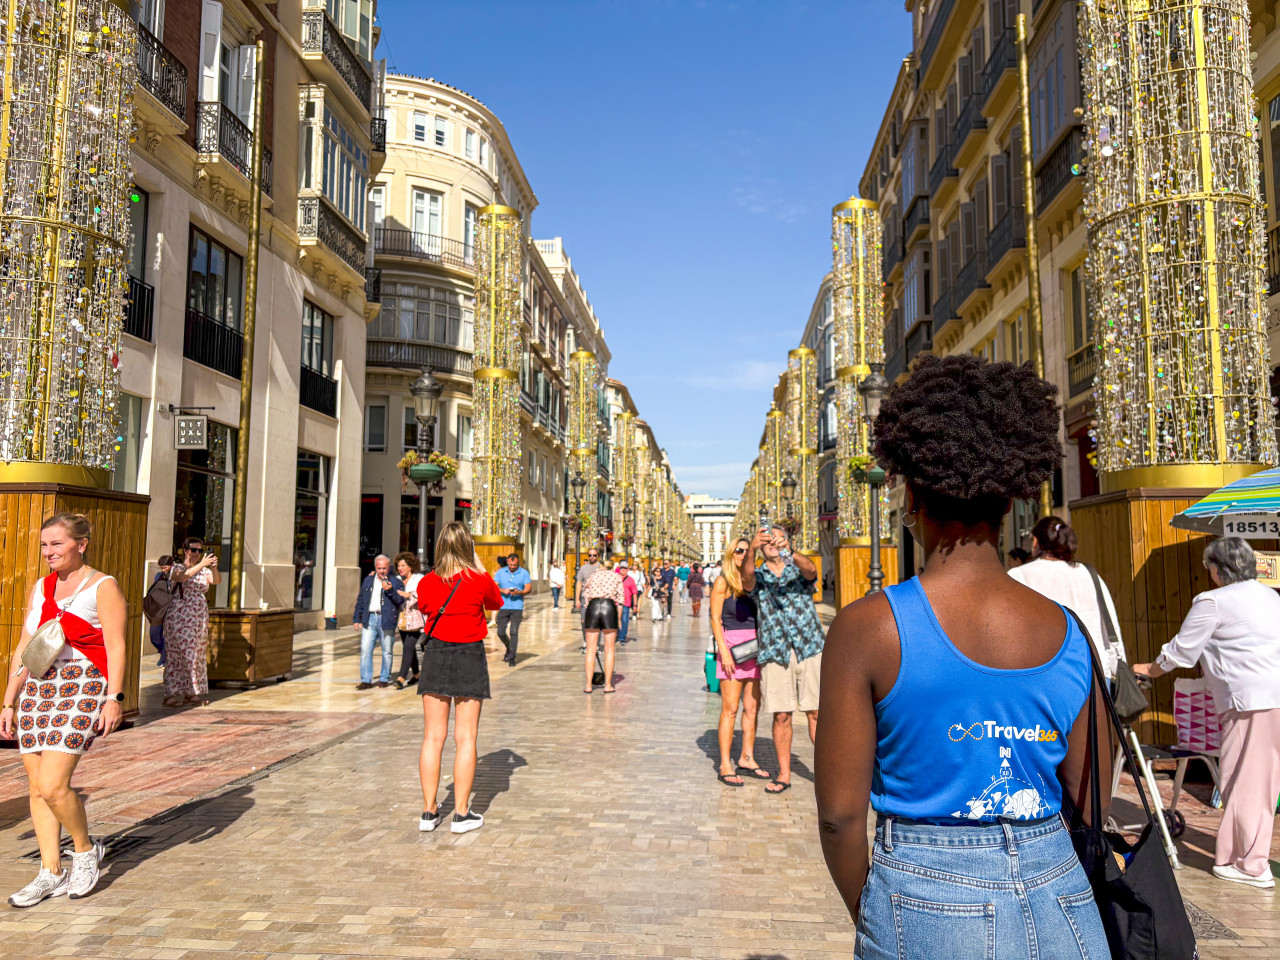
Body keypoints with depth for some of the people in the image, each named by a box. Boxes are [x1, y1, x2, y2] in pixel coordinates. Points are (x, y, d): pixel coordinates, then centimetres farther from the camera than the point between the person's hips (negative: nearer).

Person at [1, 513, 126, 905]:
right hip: (37, 689, 7)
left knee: (52, 785, -13)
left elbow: (115, 646, -11)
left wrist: (114, 698, -19)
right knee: (37, 788, 7)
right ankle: (50, 873, 18)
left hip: (83, 689, -7)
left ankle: (85, 849, 12)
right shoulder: (41, 588, 14)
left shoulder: (103, 586, -5)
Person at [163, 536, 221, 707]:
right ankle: (171, 694, -5)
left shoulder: (204, 570, 13)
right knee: (178, 653, -9)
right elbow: (182, 577, -23)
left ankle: (190, 693, 12)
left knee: (198, 654, 5)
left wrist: (214, 568, -26)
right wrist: (201, 564, -33)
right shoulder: (177, 567, 0)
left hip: (199, 618, 6)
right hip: (180, 617, -5)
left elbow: (217, 581, -6)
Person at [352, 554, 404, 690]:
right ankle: (366, 680, 2)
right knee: (365, 650, -3)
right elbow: (361, 600, 19)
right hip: (370, 619, 3)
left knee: (387, 651, 5)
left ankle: (384, 678, 18)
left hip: (387, 620, -3)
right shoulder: (368, 580, 14)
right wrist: (357, 618, 14)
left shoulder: (395, 582, 1)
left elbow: (400, 601, -8)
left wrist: (390, 590, -22)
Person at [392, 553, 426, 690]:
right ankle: (416, 674, 29)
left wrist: (408, 595, -24)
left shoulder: (419, 578, -4)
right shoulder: (399, 580, 13)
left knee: (408, 647, -13)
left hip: (415, 619, -6)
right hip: (403, 619, 6)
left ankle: (401, 678, -17)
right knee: (409, 648, 13)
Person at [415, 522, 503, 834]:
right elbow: (496, 602, 11)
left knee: (433, 737, 9)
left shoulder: (426, 583, -3)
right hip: (470, 657, -3)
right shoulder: (479, 580, -10)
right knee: (465, 738, 3)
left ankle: (429, 811, 15)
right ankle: (461, 813, 8)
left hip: (435, 655, 3)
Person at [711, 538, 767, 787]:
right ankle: (725, 765, -1)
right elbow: (715, 619, -5)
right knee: (730, 708, -5)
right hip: (732, 644, -5)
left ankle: (747, 758, 20)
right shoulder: (722, 582, 0)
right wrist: (723, 651, -14)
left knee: (752, 706, 8)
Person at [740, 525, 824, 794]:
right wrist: (752, 549, -33)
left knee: (816, 713, 0)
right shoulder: (758, 577, 12)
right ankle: (783, 774, 13)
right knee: (781, 715, 2)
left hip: (809, 649, 0)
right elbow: (746, 575, -13)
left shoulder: (799, 570, 11)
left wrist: (789, 552, -33)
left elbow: (810, 570, -14)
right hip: (775, 653, 0)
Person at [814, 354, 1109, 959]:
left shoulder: (868, 627, -15)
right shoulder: (1070, 634, -4)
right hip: (1061, 906, 3)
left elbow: (840, 812, -12)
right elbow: (1094, 805, 3)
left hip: (927, 910, -3)